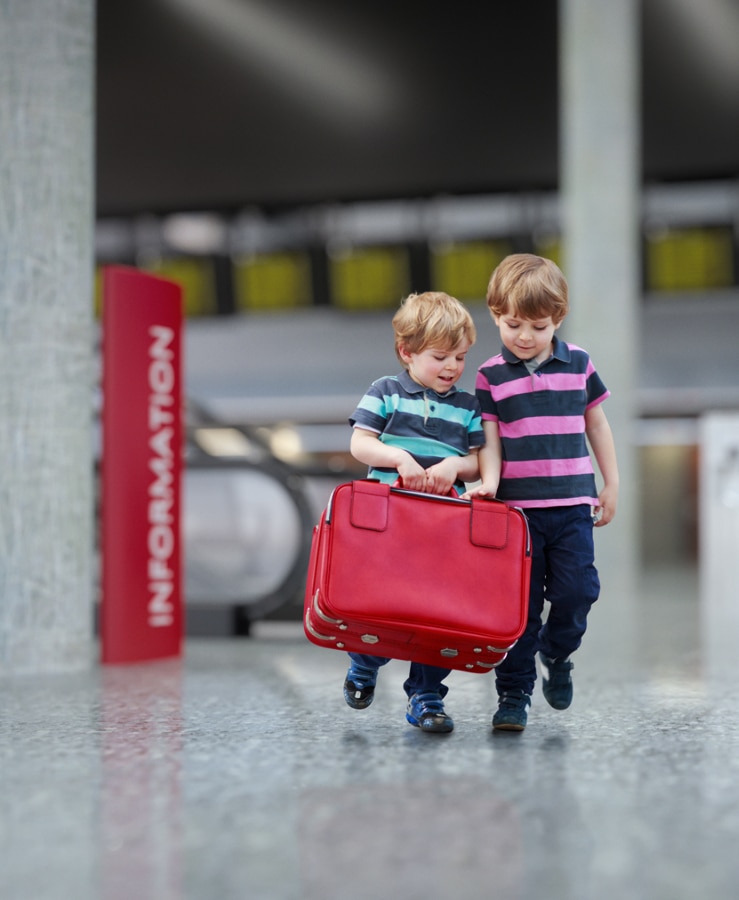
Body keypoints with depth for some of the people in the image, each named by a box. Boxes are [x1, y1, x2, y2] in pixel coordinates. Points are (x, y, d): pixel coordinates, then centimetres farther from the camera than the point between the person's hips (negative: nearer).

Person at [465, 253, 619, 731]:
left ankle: (557, 653, 26)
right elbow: (489, 438, -1)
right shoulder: (491, 375, 1)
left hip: (572, 503, 1)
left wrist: (612, 484, 13)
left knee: (577, 589, -5)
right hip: (517, 506, -1)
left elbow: (597, 423, 14)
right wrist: (489, 481, -19)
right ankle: (514, 695, 11)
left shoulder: (578, 363, 5)